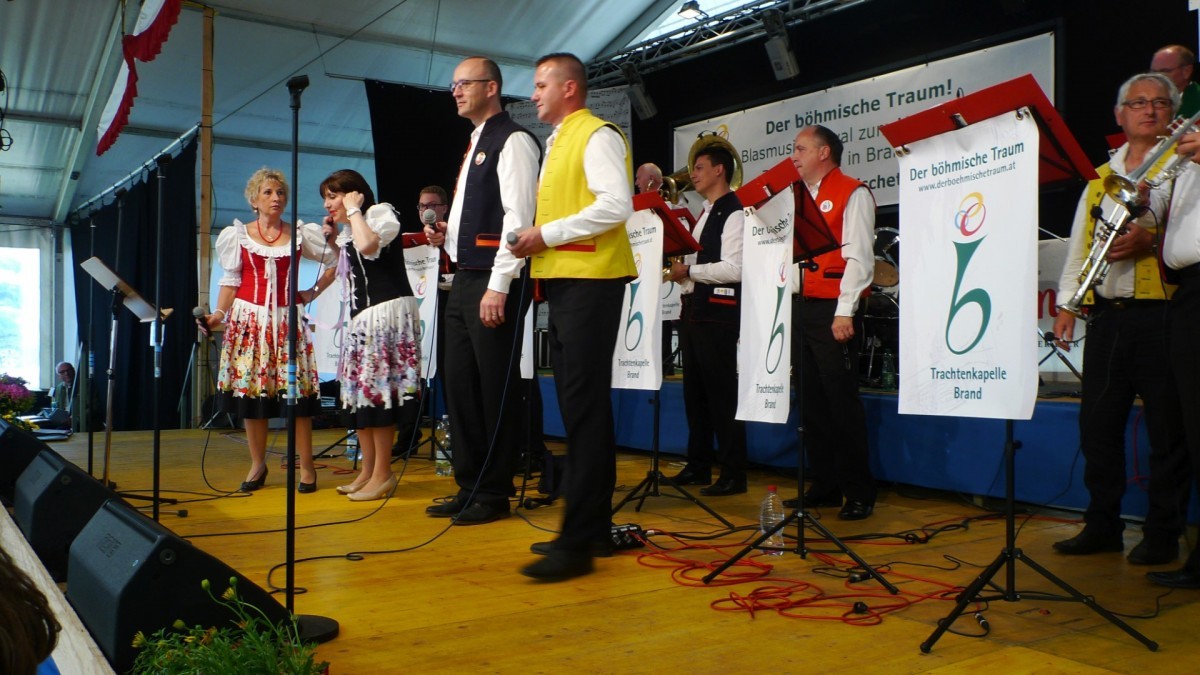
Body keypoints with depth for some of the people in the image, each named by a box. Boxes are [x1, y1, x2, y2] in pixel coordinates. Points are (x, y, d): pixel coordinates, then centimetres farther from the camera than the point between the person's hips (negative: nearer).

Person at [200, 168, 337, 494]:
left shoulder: (300, 234, 6)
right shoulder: (238, 235, 7)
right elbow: (231, 281, 7)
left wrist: (314, 292, 4)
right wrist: (219, 315, -5)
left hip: (287, 320, 0)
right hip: (249, 319, 1)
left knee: (296, 391, -5)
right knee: (250, 390, 1)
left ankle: (307, 467, 3)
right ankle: (257, 465, 15)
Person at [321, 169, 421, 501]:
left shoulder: (380, 213, -5)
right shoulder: (348, 232, 20)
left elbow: (367, 244, -27)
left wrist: (353, 209, -11)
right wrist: (333, 240, 17)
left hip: (386, 311, -10)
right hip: (361, 316, 10)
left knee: (377, 388, -10)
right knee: (359, 390, 9)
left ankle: (383, 474, -3)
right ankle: (368, 470, 16)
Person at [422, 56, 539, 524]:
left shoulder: (513, 141, -7)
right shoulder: (474, 144, 21)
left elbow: (518, 217, -16)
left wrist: (498, 286, -21)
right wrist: (445, 235, 8)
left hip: (494, 283, -9)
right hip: (464, 279, 9)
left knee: (496, 390, -2)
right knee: (459, 386, 11)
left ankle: (494, 494, 9)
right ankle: (469, 487, 21)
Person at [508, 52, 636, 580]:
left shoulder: (597, 135, -6)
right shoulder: (557, 143, 22)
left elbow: (617, 205, -18)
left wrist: (548, 232, -15)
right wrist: (535, 239, 6)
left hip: (590, 282, -10)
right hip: (561, 281, 10)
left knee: (584, 407, -11)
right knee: (579, 405, 10)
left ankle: (577, 541, -9)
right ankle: (594, 526, 18)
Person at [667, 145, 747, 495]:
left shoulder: (733, 213, -10)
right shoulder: (704, 214, 19)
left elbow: (733, 268, -19)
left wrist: (688, 270, -13)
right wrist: (679, 267, 7)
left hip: (718, 312, -10)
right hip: (693, 308, 10)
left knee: (722, 393, -5)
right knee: (694, 391, 13)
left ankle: (734, 474, 2)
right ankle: (698, 466, 23)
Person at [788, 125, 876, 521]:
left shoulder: (852, 194, -4)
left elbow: (859, 256, -12)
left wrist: (845, 311, -18)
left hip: (833, 311, -8)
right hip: (802, 308, 8)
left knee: (842, 402, -5)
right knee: (812, 401, 9)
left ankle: (859, 494, 4)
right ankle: (824, 487, 18)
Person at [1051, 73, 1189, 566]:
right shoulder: (1100, 178, 17)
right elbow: (1078, 246, 17)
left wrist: (1154, 239, -21)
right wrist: (1066, 304, 10)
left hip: (1162, 316, -4)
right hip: (1107, 316, 5)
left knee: (1166, 428, 0)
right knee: (1097, 423, 7)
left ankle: (1163, 534, 12)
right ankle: (1102, 525, 19)